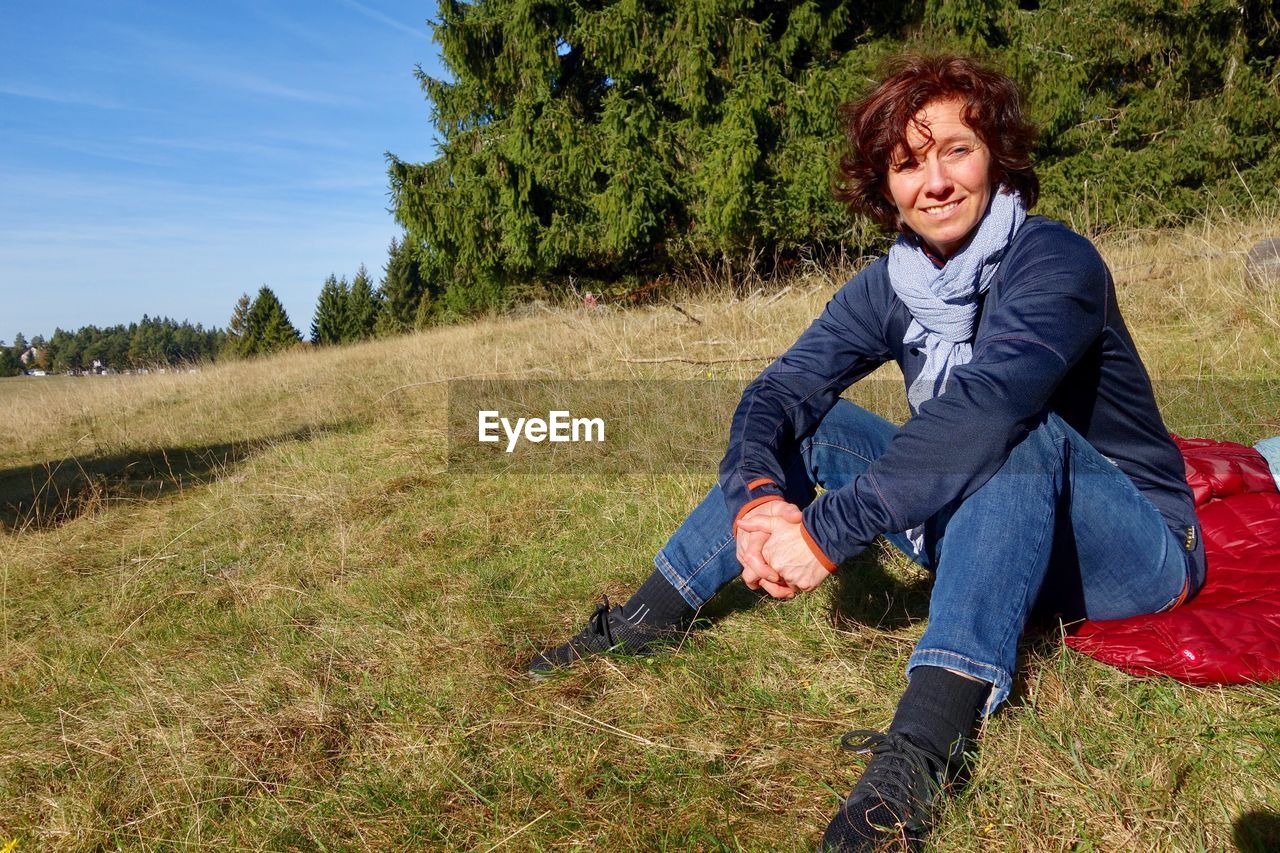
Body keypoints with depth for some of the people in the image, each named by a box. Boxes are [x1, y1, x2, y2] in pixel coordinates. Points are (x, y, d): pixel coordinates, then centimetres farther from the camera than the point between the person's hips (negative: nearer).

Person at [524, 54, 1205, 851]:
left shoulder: (1055, 260, -22)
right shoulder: (892, 285, -4)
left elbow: (985, 406, -39)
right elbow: (777, 391, -11)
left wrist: (825, 533, -40)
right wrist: (755, 499, -31)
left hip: (1137, 545, -5)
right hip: (986, 537, 6)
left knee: (1019, 428, -36)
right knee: (811, 422, -5)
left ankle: (928, 740, -44)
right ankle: (648, 620, -2)